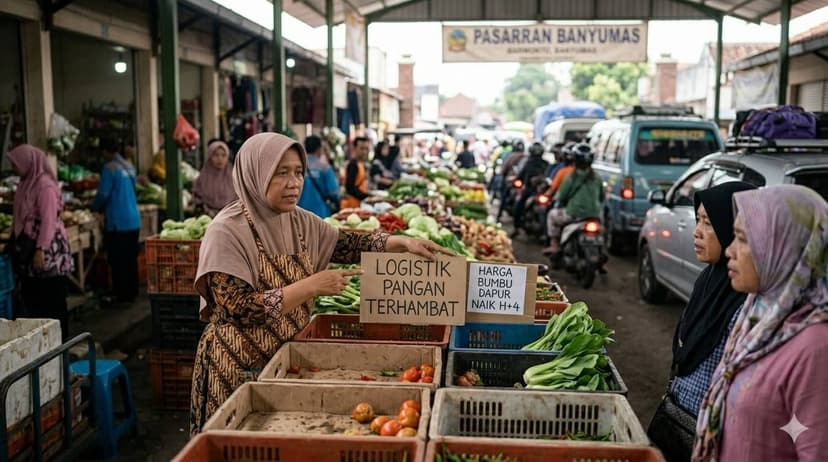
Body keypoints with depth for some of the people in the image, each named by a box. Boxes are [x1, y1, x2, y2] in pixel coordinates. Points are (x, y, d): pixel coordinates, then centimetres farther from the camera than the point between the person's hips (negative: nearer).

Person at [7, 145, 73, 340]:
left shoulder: (45, 185, -15)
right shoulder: (26, 183, 11)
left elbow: (49, 221, -19)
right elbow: (22, 218, 18)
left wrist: (41, 250, -22)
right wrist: (14, 242, 18)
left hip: (47, 250, -9)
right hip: (29, 247, 9)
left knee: (52, 299, -1)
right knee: (32, 297, 13)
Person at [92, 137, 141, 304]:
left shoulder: (109, 168, -13)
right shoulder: (129, 166, 11)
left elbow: (103, 195, -14)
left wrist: (95, 207, 8)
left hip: (117, 223, -7)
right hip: (134, 221, 7)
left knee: (118, 261, 1)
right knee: (131, 259, 13)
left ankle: (122, 296, 6)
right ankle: (132, 293, 20)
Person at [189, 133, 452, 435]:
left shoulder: (299, 221, 2)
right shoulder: (228, 232, -18)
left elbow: (346, 244, 8)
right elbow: (241, 309, -25)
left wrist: (403, 242, -6)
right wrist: (312, 286, -25)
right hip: (239, 368, -6)